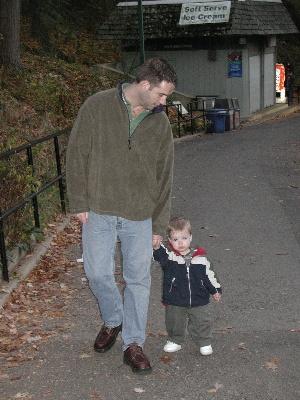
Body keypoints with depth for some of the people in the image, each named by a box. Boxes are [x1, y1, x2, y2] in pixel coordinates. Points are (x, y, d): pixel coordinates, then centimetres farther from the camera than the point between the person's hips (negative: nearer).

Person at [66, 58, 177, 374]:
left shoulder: (160, 122, 2)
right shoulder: (97, 107, -7)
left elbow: (163, 177, 5)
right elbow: (77, 155, -4)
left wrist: (159, 225, 4)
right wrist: (79, 203, -7)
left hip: (139, 216, 2)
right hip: (99, 211, -2)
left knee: (138, 279, 4)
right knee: (98, 273, 4)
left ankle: (133, 343, 16)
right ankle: (112, 321, 33)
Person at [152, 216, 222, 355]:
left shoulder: (200, 258, -3)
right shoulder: (168, 255, -9)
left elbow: (209, 274, 7)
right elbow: (159, 255, -32)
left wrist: (216, 290, 9)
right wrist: (156, 247, -54)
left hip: (198, 301, 0)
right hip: (175, 301, 0)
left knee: (201, 322, 9)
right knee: (174, 323, 14)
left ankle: (204, 343, 29)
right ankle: (175, 341, 37)